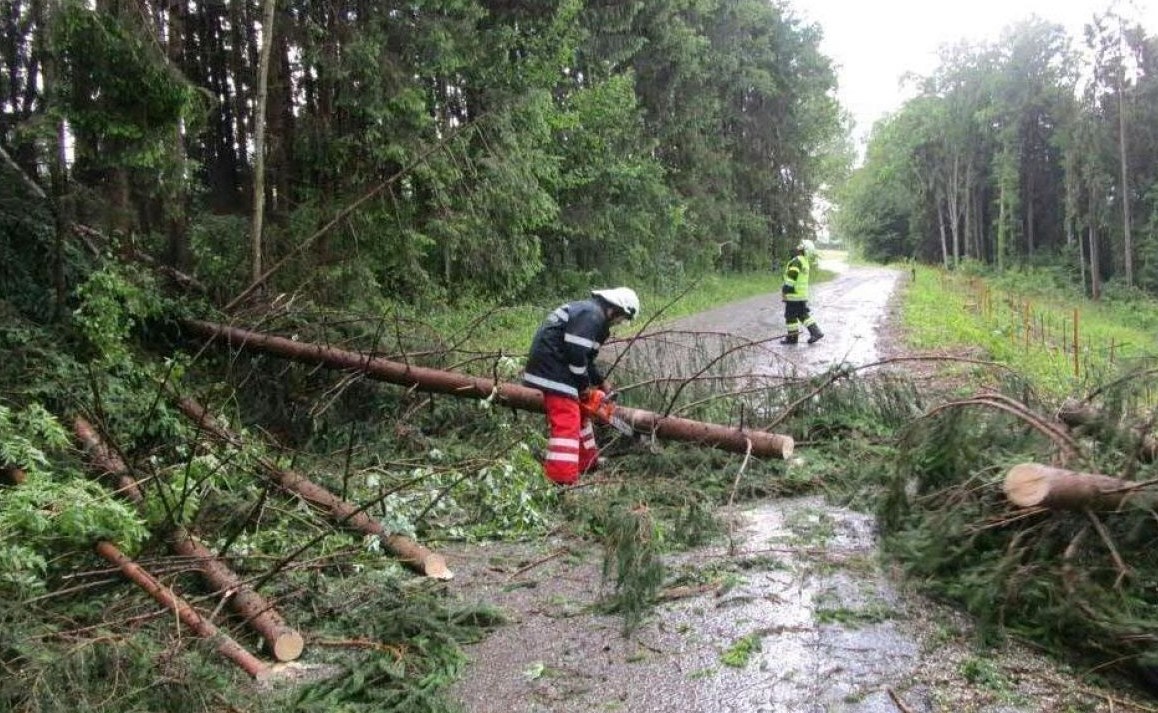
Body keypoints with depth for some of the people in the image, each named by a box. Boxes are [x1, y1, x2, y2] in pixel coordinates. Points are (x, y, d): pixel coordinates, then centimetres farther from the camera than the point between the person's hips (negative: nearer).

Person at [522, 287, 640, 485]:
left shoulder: (590, 312, 19)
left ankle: (587, 462, 37)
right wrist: (584, 385, -11)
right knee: (567, 422, -16)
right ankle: (562, 481, -23)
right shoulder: (593, 315, -15)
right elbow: (576, 352, -23)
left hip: (548, 365, 11)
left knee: (579, 411, 24)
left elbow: (586, 355, 25)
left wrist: (601, 382, 22)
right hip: (552, 369, -11)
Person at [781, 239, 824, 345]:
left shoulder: (797, 261, -16)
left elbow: (791, 277, -21)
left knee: (790, 316, 1)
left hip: (794, 294, -9)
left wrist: (785, 291, -17)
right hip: (803, 295, 9)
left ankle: (792, 338, 7)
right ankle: (816, 332, 11)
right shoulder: (805, 262, 15)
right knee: (803, 314, 15)